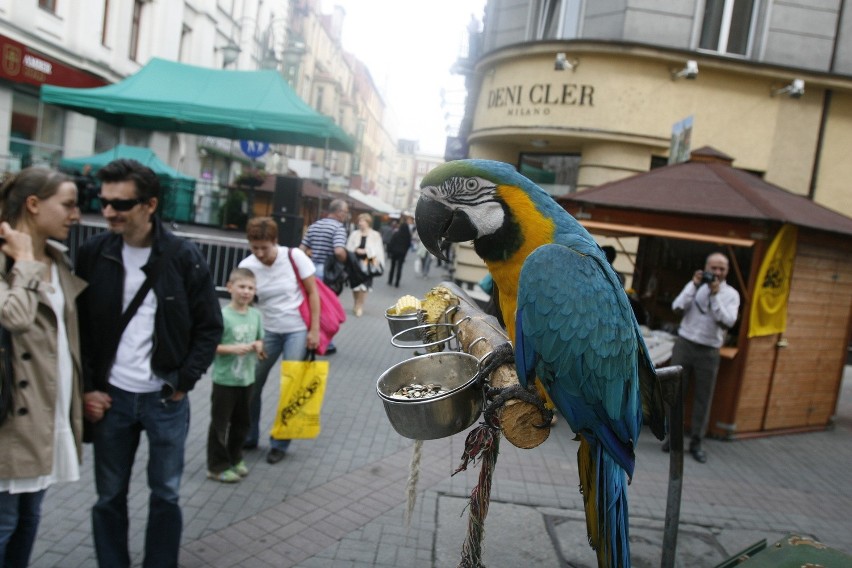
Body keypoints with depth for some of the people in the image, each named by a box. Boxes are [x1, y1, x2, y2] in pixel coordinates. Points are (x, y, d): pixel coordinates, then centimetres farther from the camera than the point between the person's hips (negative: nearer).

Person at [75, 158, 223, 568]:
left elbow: (210, 327, -3)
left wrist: (183, 383, -7)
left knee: (166, 494, 11)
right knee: (109, 496, 14)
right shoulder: (92, 253, -2)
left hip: (166, 399, -2)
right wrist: (86, 388, 0)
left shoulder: (185, 257, -8)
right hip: (111, 396, 2)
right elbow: (78, 326, 5)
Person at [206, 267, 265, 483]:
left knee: (242, 422, 18)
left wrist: (259, 346, -7)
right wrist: (232, 348, -25)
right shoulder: (222, 315, -16)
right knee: (220, 424, 7)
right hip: (225, 379, -5)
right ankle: (217, 466, 20)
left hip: (247, 379, 6)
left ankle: (235, 458, 36)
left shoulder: (256, 314, 1)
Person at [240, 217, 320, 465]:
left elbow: (313, 292, -9)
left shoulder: (295, 257, -17)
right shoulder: (246, 266, -11)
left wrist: (314, 330, -11)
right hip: (268, 331, 3)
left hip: (297, 330, -3)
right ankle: (248, 437, 28)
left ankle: (279, 443, 16)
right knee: (251, 383, 8)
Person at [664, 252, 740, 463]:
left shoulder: (731, 294, 2)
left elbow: (728, 321, -13)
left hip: (709, 352, 0)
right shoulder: (695, 285, 5)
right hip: (684, 345, 1)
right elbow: (677, 307, -9)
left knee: (703, 398, 4)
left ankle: (696, 442, 14)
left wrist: (715, 295, -17)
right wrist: (694, 285, -15)